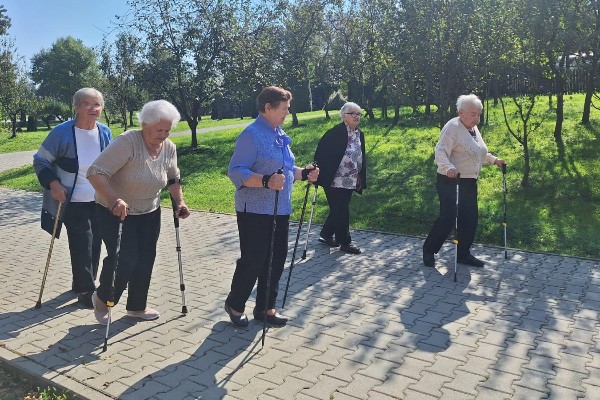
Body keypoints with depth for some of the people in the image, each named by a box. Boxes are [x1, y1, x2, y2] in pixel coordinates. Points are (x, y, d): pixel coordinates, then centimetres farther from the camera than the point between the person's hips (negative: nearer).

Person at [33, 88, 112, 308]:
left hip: (99, 202, 5)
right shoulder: (62, 132, -14)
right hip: (73, 203, -5)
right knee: (82, 246, -5)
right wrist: (53, 183, -18)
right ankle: (86, 291, 12)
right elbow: (40, 161, -5)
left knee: (95, 245, 13)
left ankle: (83, 283, 33)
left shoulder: (105, 132, -1)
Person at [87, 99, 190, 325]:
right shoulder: (127, 142, -26)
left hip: (149, 213, 6)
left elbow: (173, 178, 12)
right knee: (124, 259, -13)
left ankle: (137, 306, 29)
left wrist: (179, 202, 0)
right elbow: (96, 173, -32)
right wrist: (114, 200, -45)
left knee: (145, 260, 9)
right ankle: (102, 299, 17)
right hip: (116, 212, -6)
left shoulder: (169, 148, -5)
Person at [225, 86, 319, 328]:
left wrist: (304, 173, 4)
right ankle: (235, 305, 23)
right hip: (255, 211, -8)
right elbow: (235, 171, -21)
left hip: (280, 210, 9)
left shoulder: (280, 135, 14)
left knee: (276, 260, 12)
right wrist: (266, 181, -34)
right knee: (253, 261, -1)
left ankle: (265, 308, 27)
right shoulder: (251, 135, -14)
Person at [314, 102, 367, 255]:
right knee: (341, 211, -1)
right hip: (335, 181, -8)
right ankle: (345, 241, 12)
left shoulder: (360, 134, 10)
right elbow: (321, 153, -15)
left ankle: (326, 235, 31)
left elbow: (362, 158, 18)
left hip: (350, 182, 8)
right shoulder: (335, 133, -14)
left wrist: (360, 178, 18)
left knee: (338, 210, 15)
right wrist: (319, 174, -17)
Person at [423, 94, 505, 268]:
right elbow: (440, 152, -26)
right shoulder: (452, 127, -14)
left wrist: (494, 160, 19)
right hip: (451, 181, -9)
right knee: (448, 218, -8)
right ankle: (429, 249, 9)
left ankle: (463, 253, 21)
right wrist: (449, 168, -42)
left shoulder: (474, 129, 14)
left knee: (470, 217, 8)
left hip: (469, 182, 9)